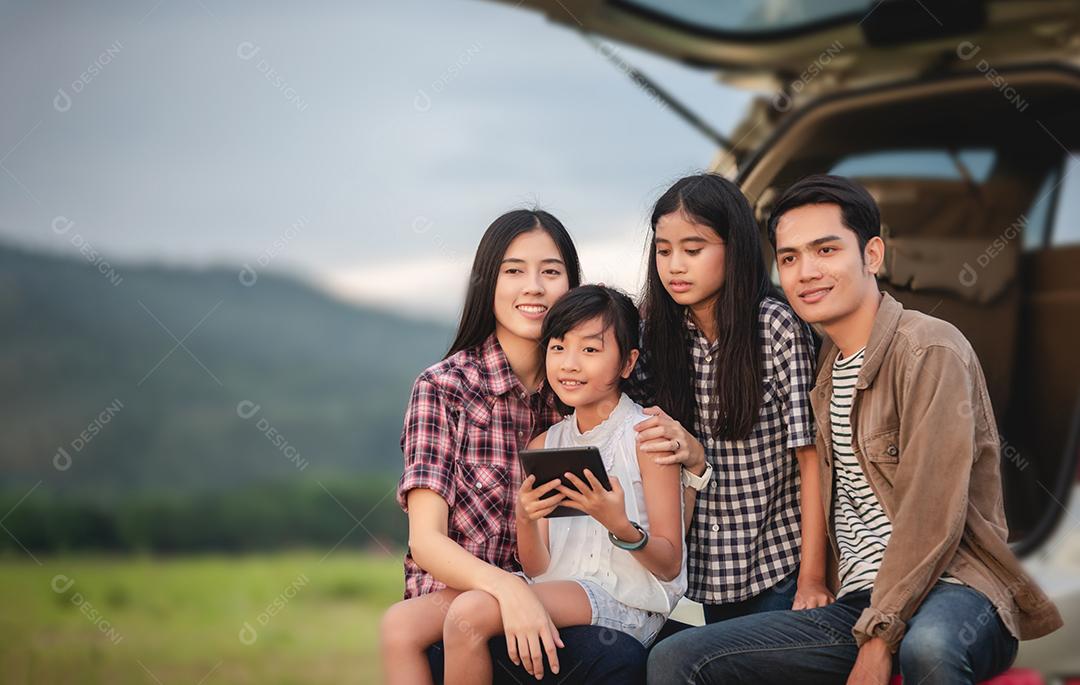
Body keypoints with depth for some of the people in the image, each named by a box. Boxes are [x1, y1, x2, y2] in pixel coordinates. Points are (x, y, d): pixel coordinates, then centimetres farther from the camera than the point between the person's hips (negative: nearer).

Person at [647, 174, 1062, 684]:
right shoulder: (825, 367, 17)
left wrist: (880, 640, -18)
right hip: (854, 603, 7)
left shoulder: (929, 351, -9)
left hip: (950, 589, -7)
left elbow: (933, 517, -16)